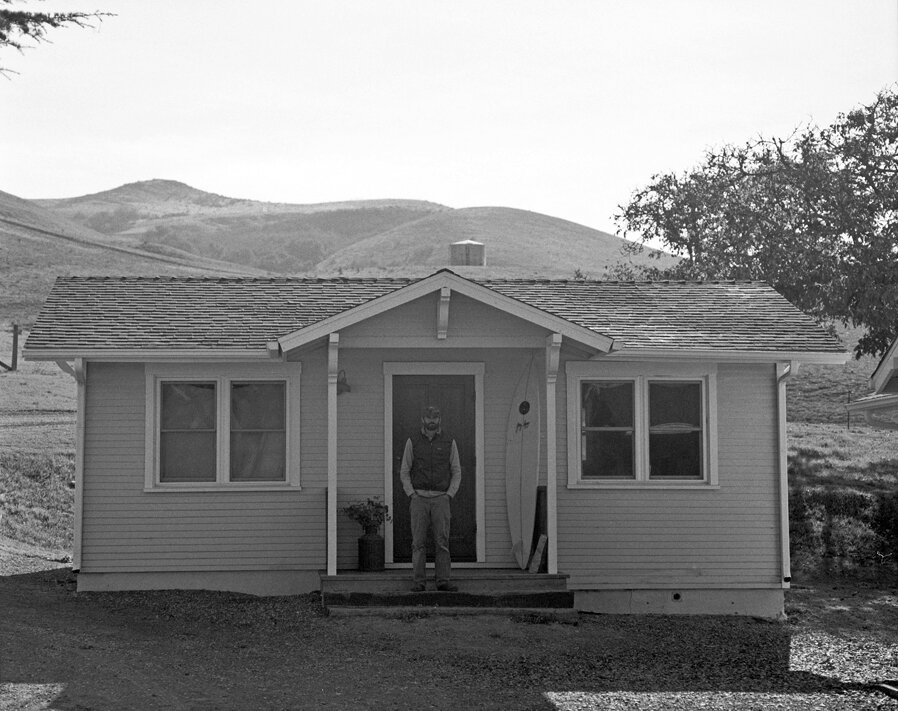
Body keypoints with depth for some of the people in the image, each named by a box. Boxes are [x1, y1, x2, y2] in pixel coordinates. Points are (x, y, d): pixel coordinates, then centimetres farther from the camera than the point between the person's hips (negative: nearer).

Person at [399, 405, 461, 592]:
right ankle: (418, 582, -2)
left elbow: (456, 473, 6)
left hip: (441, 499, 1)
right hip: (419, 498, 0)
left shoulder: (449, 442, 1)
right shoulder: (413, 441, 1)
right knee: (419, 542, -5)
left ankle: (443, 581, 0)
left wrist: (449, 496, -6)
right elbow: (404, 472, 5)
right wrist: (411, 495, -7)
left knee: (442, 541, -4)